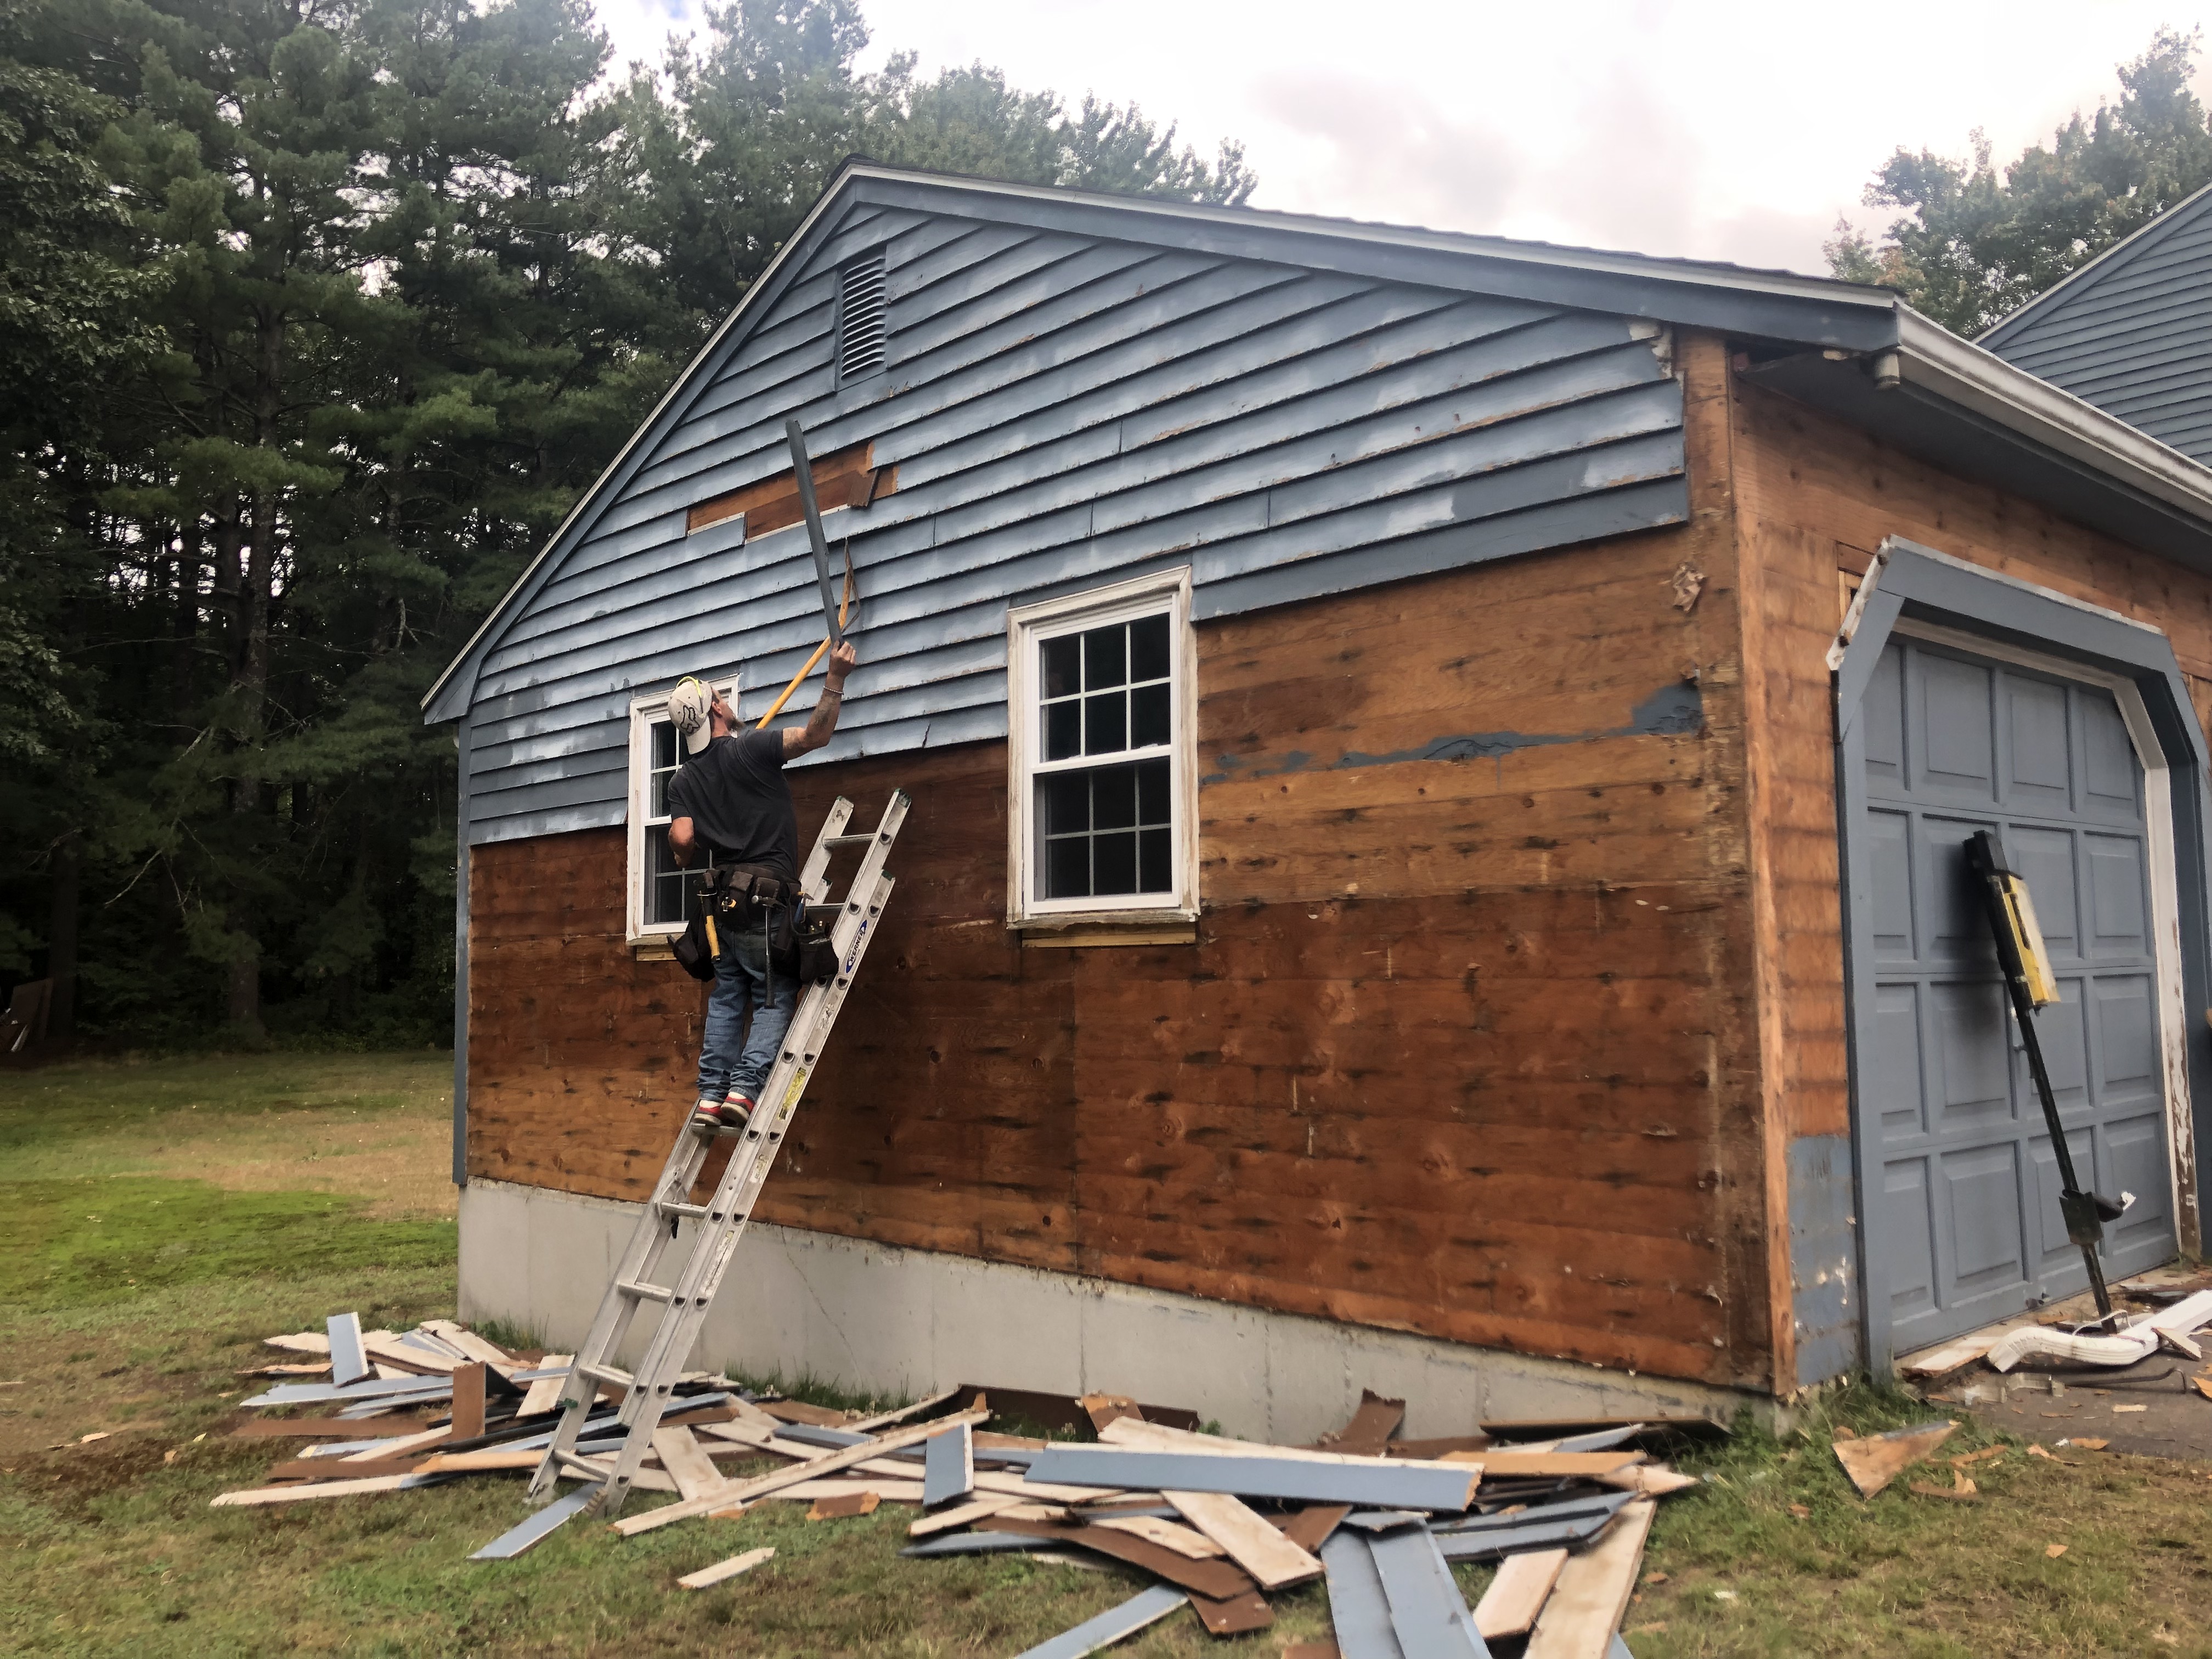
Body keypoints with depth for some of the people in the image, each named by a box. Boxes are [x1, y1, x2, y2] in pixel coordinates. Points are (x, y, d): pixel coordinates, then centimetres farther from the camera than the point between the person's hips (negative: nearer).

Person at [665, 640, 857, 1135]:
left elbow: (682, 840, -1)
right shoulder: (749, 749, -7)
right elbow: (817, 732, -11)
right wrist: (835, 679, -6)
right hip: (767, 900, -6)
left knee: (726, 1000, 13)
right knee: (774, 1000, 0)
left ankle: (711, 1094, 8)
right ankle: (745, 1089, -11)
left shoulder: (683, 781, 8)